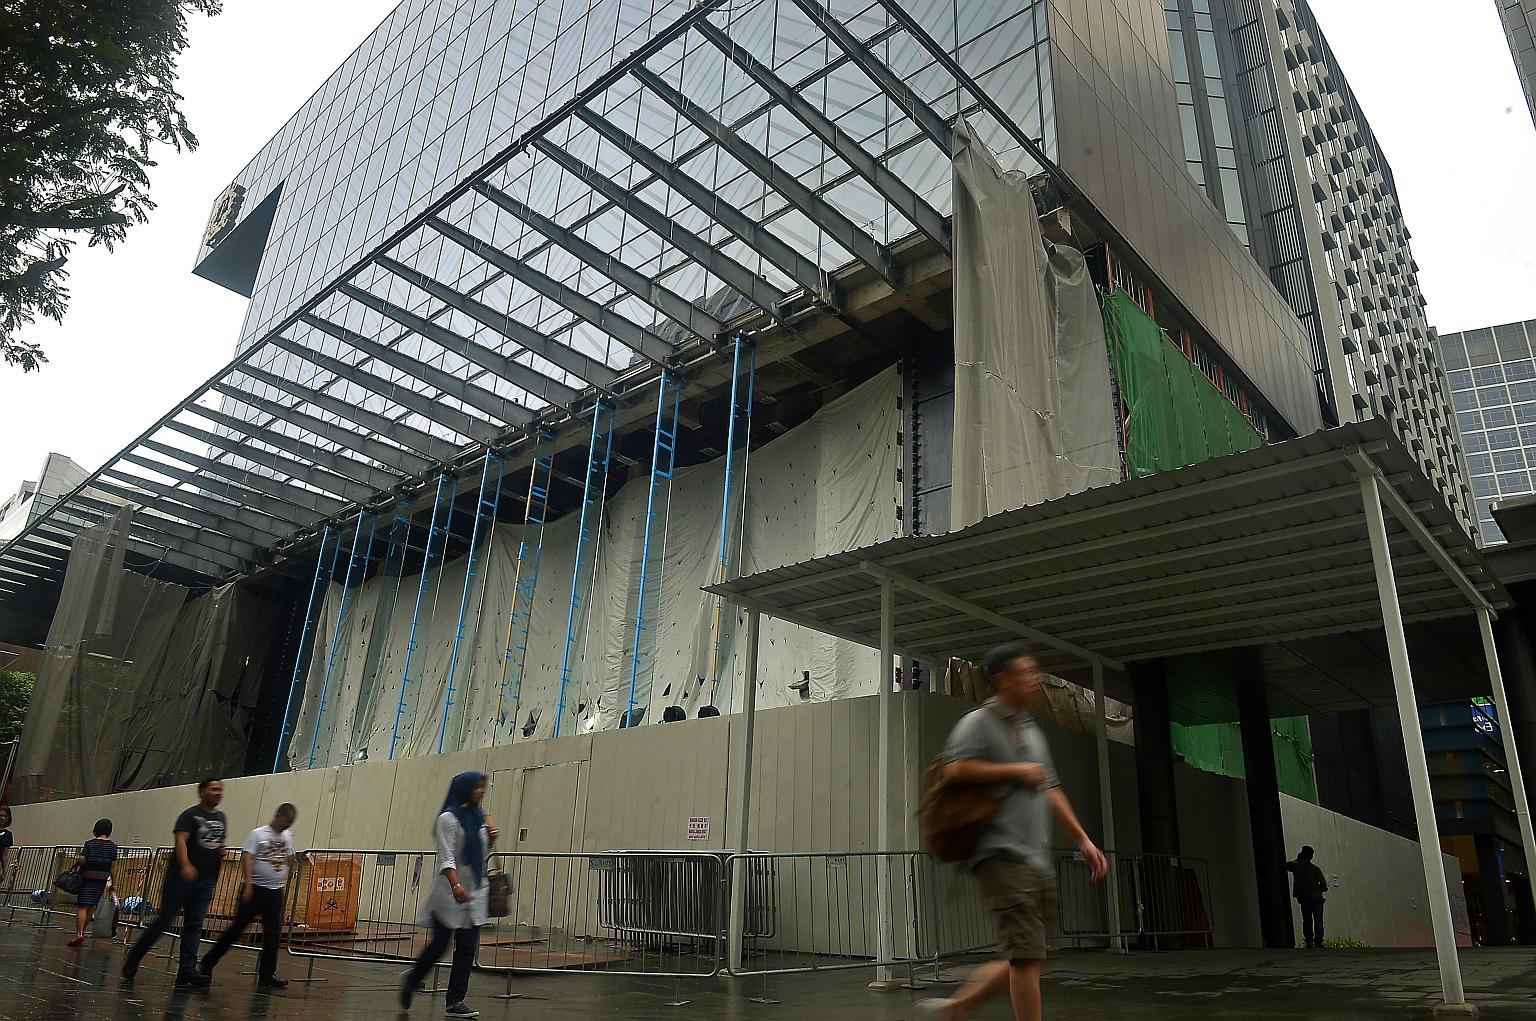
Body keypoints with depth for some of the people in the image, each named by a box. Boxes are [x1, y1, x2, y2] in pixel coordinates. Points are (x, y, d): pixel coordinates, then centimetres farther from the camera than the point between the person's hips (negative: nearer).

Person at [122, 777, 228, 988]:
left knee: (194, 924, 3)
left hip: (206, 881, 6)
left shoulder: (221, 818, 14)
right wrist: (185, 866, -39)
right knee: (164, 920, -2)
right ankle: (132, 961, 14)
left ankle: (187, 970, 2)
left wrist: (221, 851, 4)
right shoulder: (190, 815, -8)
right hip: (181, 877, -6)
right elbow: (180, 840, -23)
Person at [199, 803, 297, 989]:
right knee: (238, 927, -1)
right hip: (255, 889, -5)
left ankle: (267, 975, 6)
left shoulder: (288, 836, 11)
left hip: (275, 892, 5)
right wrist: (248, 885, -22)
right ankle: (208, 963, 16)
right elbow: (247, 859, -14)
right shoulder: (258, 834, -6)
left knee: (273, 933, 1)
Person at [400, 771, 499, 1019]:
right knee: (439, 945, 2)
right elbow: (446, 857, -18)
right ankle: (411, 981, 27)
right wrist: (456, 885, -31)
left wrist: (491, 839, 2)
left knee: (468, 947, 3)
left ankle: (456, 1001, 9)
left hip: (475, 892, 6)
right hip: (450, 893, -6)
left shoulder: (480, 818, 12)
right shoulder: (449, 818, -9)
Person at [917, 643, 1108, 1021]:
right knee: (1026, 955, -11)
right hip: (1001, 853, -8)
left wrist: (1083, 840, 18)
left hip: (1038, 859, 8)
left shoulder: (1031, 730, 21)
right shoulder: (979, 722, -5)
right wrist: (1015, 770, -12)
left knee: (1026, 959, 10)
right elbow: (955, 770, -21)